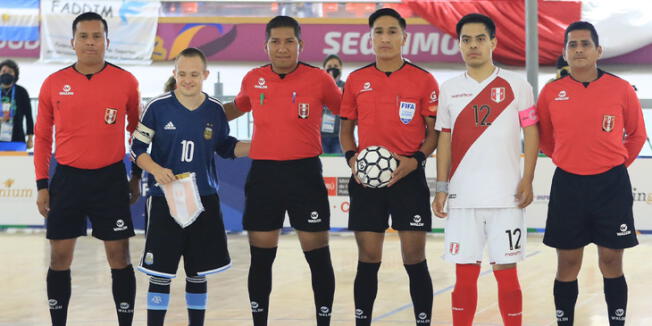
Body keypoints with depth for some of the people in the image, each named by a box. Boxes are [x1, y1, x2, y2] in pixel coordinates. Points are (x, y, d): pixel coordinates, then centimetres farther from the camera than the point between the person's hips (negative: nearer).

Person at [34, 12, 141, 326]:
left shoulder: (125, 81, -2)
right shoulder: (54, 84, 1)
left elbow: (137, 130, 10)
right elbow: (42, 137, 7)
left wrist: (137, 176, 7)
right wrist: (42, 185, 3)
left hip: (111, 179, -1)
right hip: (66, 178, 1)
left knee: (119, 256, 0)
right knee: (59, 257, 5)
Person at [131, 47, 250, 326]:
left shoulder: (215, 110, 1)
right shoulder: (158, 107, -8)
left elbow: (225, 147, 15)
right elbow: (137, 148, -3)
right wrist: (155, 169, -21)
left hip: (204, 201, 3)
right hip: (165, 199, -3)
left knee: (198, 272, 11)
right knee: (160, 272, -1)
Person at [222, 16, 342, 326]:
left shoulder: (318, 79, -4)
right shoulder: (253, 79, 5)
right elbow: (237, 108, 25)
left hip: (305, 174, -2)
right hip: (263, 175, 3)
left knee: (318, 257, 0)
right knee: (261, 258, 7)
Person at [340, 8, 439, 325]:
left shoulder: (423, 80, 0)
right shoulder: (356, 80, 7)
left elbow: (434, 131, 2)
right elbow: (346, 128, 13)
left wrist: (415, 160, -14)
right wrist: (351, 158, -5)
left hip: (409, 177, -2)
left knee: (414, 260, -1)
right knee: (368, 260, 5)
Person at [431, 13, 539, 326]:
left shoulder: (516, 86, 1)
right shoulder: (449, 89, 9)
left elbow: (531, 133, 1)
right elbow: (445, 139, 11)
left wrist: (527, 180, -8)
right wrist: (441, 188, 5)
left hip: (506, 195, -2)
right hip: (463, 196, 2)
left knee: (506, 271, 0)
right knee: (465, 273, 4)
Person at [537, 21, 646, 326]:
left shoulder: (622, 90, -3)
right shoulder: (551, 92, 0)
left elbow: (637, 135, 9)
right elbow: (544, 138, 14)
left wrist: (615, 164, 8)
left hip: (611, 185, -1)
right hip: (567, 185, 1)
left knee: (611, 263, 3)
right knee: (567, 264, 6)